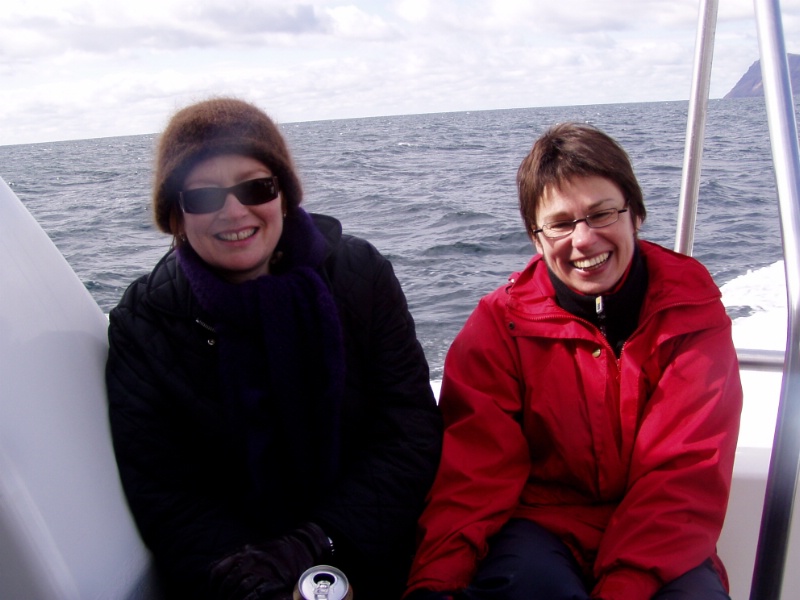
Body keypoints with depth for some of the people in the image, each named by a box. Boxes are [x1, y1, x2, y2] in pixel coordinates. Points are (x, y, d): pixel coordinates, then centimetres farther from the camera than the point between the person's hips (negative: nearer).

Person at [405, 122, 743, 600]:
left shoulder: (693, 311, -4)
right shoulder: (503, 322, -5)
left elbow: (685, 476, -10)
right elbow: (476, 464, -12)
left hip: (655, 540, 2)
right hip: (540, 522, -1)